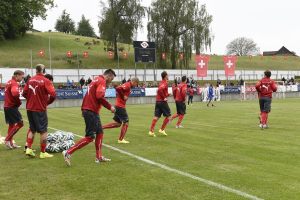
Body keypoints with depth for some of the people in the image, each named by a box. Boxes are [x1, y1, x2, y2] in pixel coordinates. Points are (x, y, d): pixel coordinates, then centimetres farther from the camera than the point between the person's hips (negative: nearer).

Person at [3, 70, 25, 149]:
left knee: (11, 124, 16)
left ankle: (10, 143, 22)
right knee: (20, 123, -6)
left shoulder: (9, 82, 15)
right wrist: (19, 102, -17)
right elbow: (15, 93, -34)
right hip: (12, 107, -10)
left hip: (7, 106, 10)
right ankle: (7, 140, -3)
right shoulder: (14, 83, -16)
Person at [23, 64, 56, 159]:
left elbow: (24, 93, 9)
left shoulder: (30, 80, 5)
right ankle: (43, 153, 8)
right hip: (40, 109, -5)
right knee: (43, 131, 5)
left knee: (32, 130, 20)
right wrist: (48, 102, -1)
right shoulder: (45, 81, -12)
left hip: (30, 108, 6)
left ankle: (29, 149, 15)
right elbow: (53, 95, -19)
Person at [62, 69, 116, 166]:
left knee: (100, 132, 16)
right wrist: (110, 107, -15)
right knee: (90, 137, -7)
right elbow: (99, 96, -24)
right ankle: (68, 153, -8)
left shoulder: (97, 79, 18)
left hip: (88, 110, 10)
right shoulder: (102, 81, -11)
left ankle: (99, 157, 21)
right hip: (91, 111, -10)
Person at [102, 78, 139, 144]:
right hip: (120, 106, -10)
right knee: (126, 122, 1)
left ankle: (101, 127, 11)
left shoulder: (127, 86, 15)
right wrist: (123, 96, -20)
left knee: (117, 123, 14)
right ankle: (121, 139, 7)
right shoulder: (128, 85, -15)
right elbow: (118, 88, -30)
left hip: (119, 105, 10)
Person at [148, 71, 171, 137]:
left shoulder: (161, 82, 16)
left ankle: (151, 131, -1)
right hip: (163, 102, -8)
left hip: (158, 101, 8)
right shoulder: (165, 83, -11)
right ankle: (162, 129, 6)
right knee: (168, 116, 6)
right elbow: (160, 89, -28)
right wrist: (164, 97, -20)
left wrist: (167, 94, 15)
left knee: (156, 116, 5)